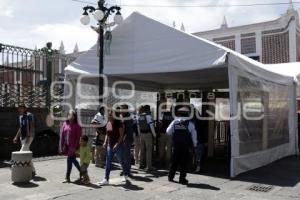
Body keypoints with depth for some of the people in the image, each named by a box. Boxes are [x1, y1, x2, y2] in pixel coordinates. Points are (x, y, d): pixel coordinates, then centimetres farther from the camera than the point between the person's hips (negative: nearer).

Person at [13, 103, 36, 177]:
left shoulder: (29, 115, -9)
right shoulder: (20, 117, 15)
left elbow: (32, 127, -16)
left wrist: (29, 137, -24)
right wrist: (16, 137, 15)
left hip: (29, 137, -8)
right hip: (22, 137, 8)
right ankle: (33, 171, 14)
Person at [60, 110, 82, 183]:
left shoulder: (77, 126, -8)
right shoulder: (65, 124, 6)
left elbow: (78, 138, -9)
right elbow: (62, 135, 8)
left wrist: (75, 147, -13)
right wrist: (61, 146, 6)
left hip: (72, 146, -5)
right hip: (66, 145, 6)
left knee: (69, 160, -3)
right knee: (73, 160, 15)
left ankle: (67, 178, 7)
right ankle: (81, 171, 34)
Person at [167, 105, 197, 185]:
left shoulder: (174, 122, 0)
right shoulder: (190, 123, -5)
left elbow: (168, 131, 0)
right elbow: (194, 135, -1)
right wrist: (194, 144, 10)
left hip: (176, 145, 2)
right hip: (186, 146, -2)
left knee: (174, 161, 13)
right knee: (184, 162, 4)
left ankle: (171, 177, 20)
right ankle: (182, 179, 7)